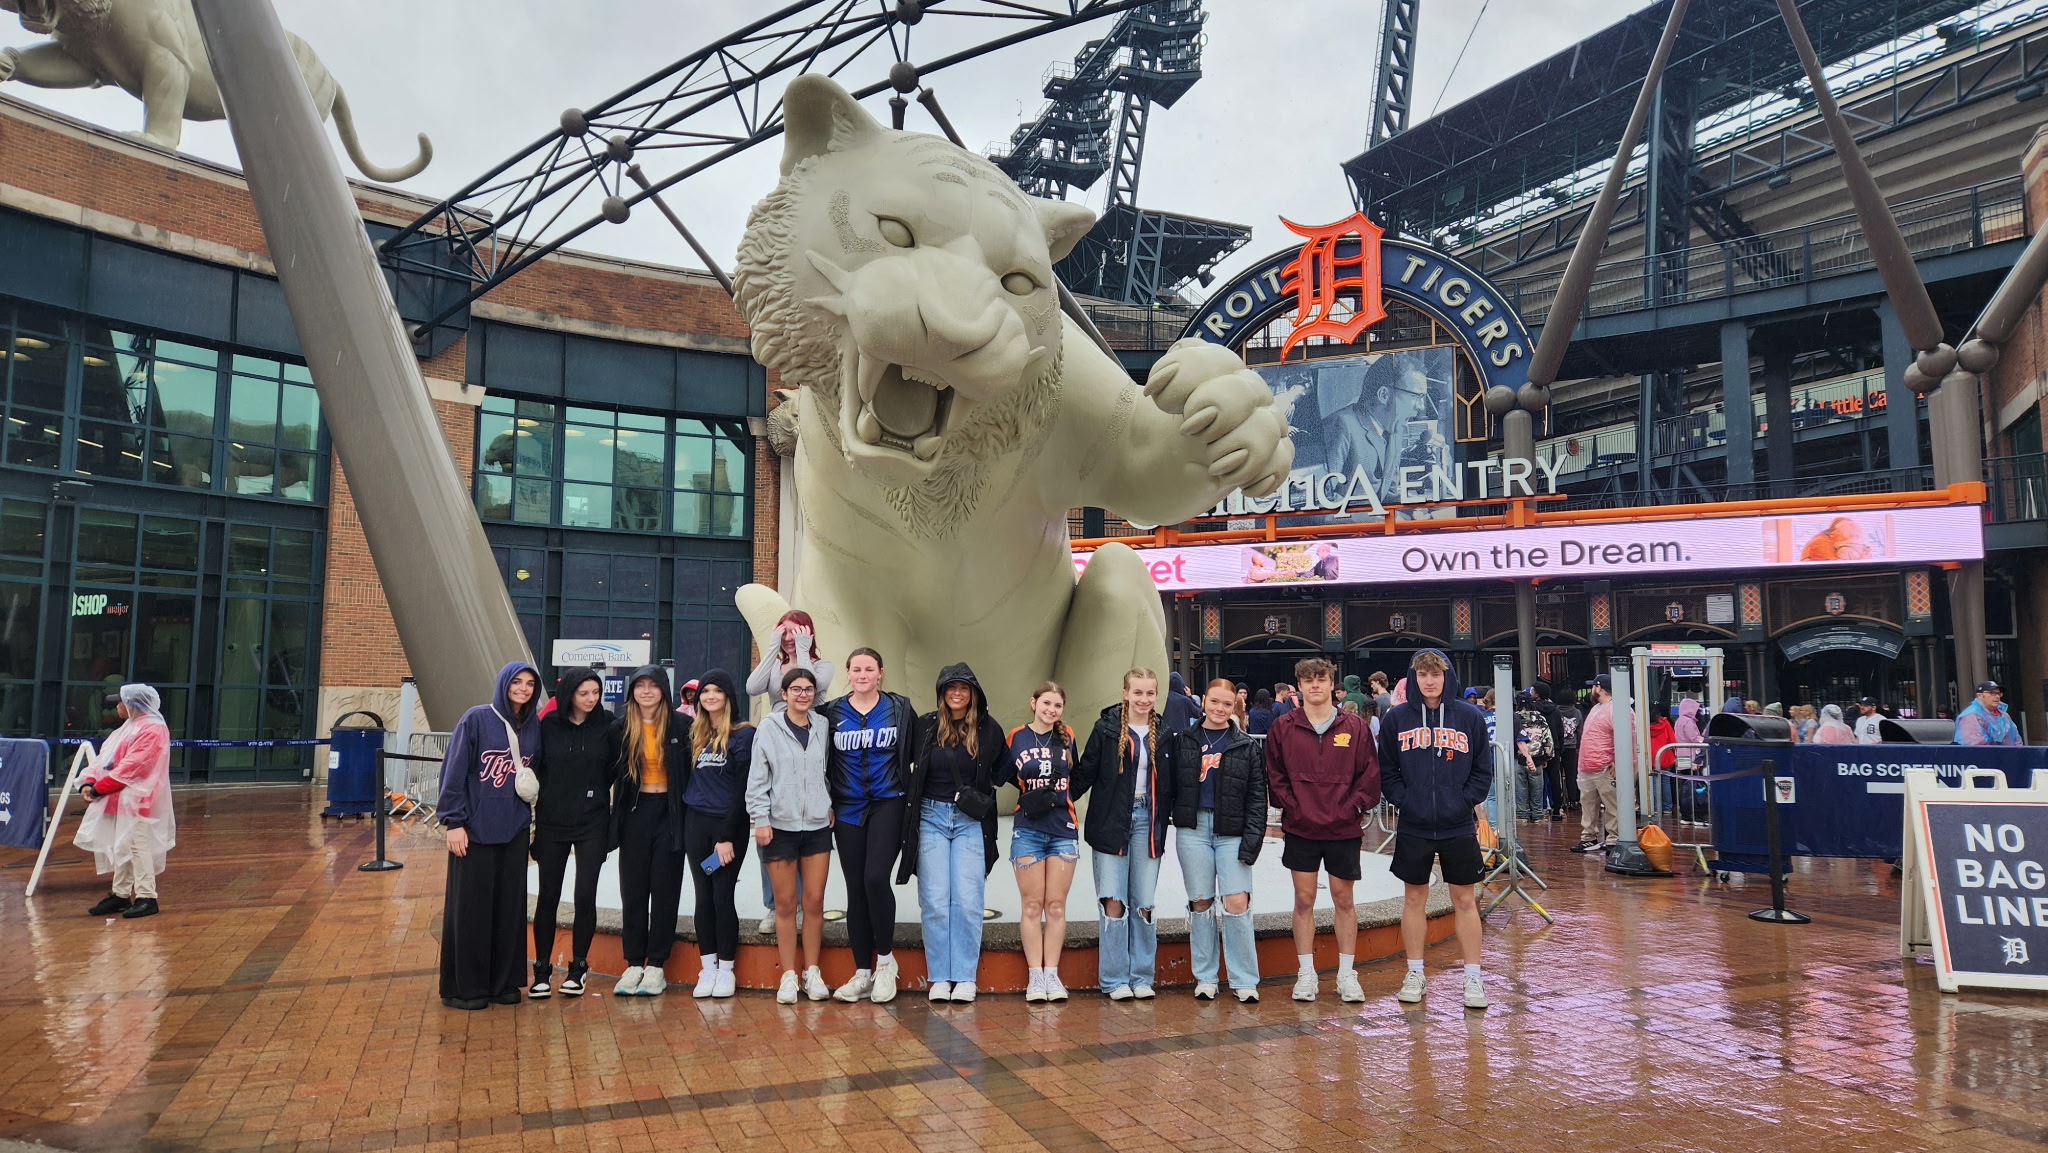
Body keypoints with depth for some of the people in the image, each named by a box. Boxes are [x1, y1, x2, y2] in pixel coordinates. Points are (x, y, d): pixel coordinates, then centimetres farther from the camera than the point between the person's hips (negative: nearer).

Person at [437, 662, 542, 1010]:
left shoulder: (534, 727, 7)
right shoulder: (476, 720, -7)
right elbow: (454, 771, -8)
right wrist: (454, 821, -11)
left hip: (514, 831, 4)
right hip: (475, 829, -4)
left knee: (510, 906, 8)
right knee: (471, 907, 2)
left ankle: (503, 981, 19)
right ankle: (463, 986, 14)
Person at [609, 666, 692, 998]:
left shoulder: (681, 725, -4)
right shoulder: (621, 727, 3)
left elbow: (691, 771, -2)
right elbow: (612, 772, 7)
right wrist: (614, 815, 0)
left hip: (669, 812, -2)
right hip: (635, 812, 2)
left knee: (665, 890, 3)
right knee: (632, 889, 5)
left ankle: (656, 965, 12)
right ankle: (634, 964, 15)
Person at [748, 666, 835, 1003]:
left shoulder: (821, 728, 6)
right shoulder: (769, 728, -3)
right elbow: (757, 778, -4)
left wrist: (831, 806, 8)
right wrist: (760, 819, -8)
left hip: (817, 825, 3)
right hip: (780, 826, -2)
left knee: (815, 902, 4)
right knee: (785, 903, 3)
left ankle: (812, 972, 16)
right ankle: (789, 976, 12)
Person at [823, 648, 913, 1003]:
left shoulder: (900, 708, 1)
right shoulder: (832, 713, 6)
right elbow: (822, 762, 11)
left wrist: (911, 796, 1)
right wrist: (826, 804, 6)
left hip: (887, 806, -3)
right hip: (848, 810, 3)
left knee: (876, 878, -17)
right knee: (855, 890, 6)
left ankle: (885, 959, 4)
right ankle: (862, 973, 15)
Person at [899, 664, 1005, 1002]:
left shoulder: (989, 730, 1)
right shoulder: (925, 726, 0)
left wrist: (981, 793, 7)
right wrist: (912, 796, 5)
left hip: (971, 822, 0)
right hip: (931, 817, 0)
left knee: (967, 900, -4)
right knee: (934, 901, -1)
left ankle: (965, 977, 5)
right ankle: (939, 977, 8)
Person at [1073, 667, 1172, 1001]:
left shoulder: (1162, 732, 7)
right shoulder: (1106, 728, -2)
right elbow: (1086, 773, -3)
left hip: (1148, 820, 3)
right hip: (1111, 821, -2)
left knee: (1144, 904, 6)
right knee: (1114, 902, -2)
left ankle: (1142, 977, 17)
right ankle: (1115, 980, 9)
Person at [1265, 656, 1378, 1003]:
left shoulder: (1355, 727, 1)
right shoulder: (1283, 728, 2)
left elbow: (1369, 776, 2)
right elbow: (1274, 776, 4)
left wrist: (1352, 808, -8)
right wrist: (1292, 808, -6)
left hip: (1344, 830, 0)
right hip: (1300, 830, 0)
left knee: (1344, 899, 8)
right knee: (1304, 900, 5)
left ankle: (1346, 974, 19)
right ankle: (1306, 973, 14)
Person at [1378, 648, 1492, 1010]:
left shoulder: (1470, 717, 0)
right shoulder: (1397, 719, 0)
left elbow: (1483, 770, 5)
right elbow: (1386, 769, 5)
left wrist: (1465, 801, -6)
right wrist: (1403, 799, -7)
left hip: (1458, 826, 0)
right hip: (1413, 826, 1)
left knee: (1464, 900, 6)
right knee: (1414, 898, 9)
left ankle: (1473, 978, 16)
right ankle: (1415, 974, 20)